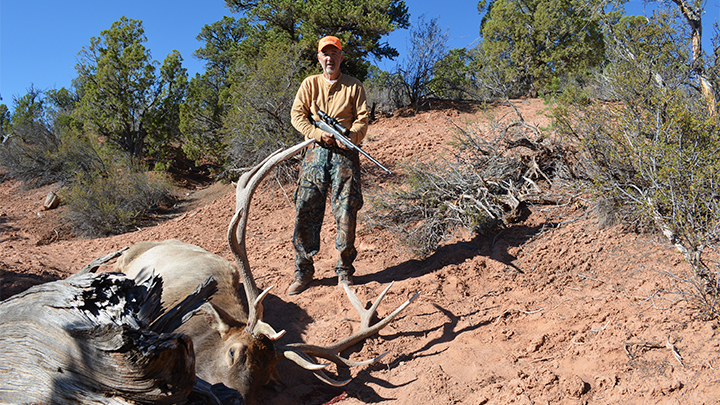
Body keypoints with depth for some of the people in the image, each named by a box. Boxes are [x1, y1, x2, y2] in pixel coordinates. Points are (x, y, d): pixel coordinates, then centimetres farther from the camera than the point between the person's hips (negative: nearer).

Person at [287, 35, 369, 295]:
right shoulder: (310, 84, 14)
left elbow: (362, 120, 3)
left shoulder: (354, 86, 11)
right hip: (315, 154, 1)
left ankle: (344, 271, 9)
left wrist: (348, 137, -18)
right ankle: (303, 271, 8)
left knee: (346, 214, -5)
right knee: (305, 212, -3)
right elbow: (297, 115, 5)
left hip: (345, 155, -1)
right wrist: (318, 134, -11)